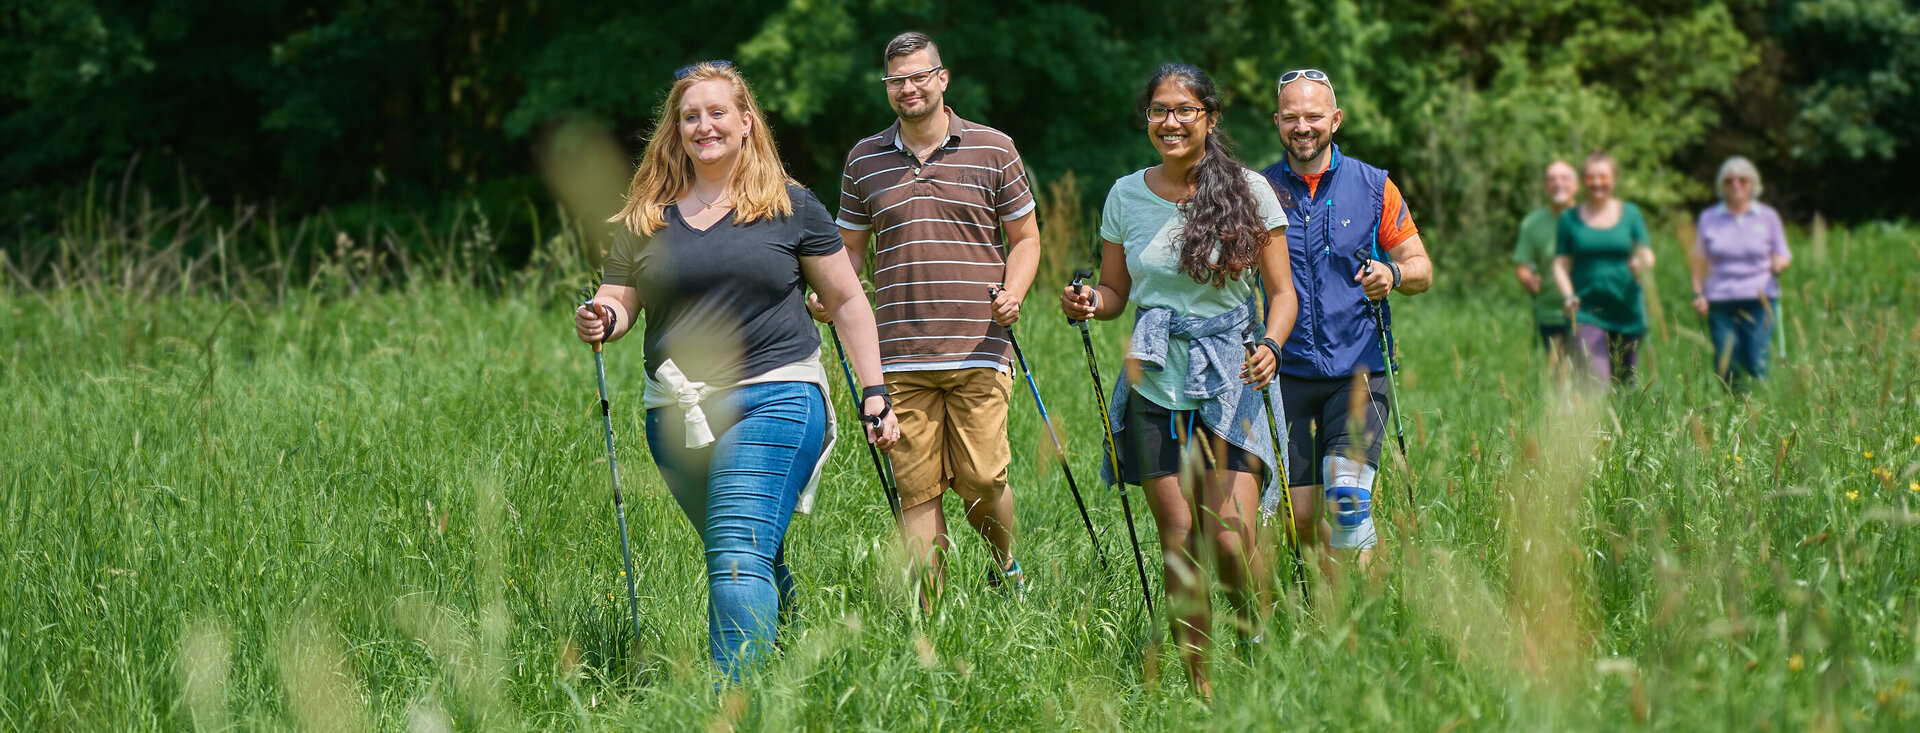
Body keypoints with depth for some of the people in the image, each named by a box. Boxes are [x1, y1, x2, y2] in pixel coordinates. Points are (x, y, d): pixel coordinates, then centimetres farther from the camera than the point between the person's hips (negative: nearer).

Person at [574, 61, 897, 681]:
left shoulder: (788, 206, 3)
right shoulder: (647, 216, 10)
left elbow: (847, 300, 8)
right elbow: (618, 300, 13)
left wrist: (874, 395, 3)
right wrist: (600, 319, -12)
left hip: (776, 398, -4)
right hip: (678, 414, 4)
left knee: (738, 554, -18)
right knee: (758, 561, 14)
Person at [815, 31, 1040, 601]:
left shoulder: (994, 149, 5)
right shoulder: (864, 160, 11)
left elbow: (1025, 237, 11)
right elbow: (849, 248, 19)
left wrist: (1013, 294, -8)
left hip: (978, 353, -2)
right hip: (901, 359, 2)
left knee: (981, 480, -5)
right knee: (916, 489, -1)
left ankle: (1005, 564, 25)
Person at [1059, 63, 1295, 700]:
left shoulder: (1249, 190, 0)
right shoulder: (1126, 195, 7)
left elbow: (1282, 292, 2)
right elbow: (1115, 293, 15)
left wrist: (1270, 345, -17)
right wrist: (1087, 304, -8)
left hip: (1230, 382, -2)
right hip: (1155, 385, 2)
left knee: (1231, 540, -12)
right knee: (1178, 545, 0)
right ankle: (1200, 684, 10)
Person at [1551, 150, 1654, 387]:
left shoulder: (1630, 213, 9)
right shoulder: (1570, 218, 7)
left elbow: (1647, 257, 6)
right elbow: (1561, 265, 6)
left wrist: (1641, 263, -18)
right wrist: (1568, 296, -12)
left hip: (1627, 310, 2)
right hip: (1586, 311, -2)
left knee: (1626, 382, 5)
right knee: (1596, 383, -17)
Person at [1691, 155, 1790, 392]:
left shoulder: (1768, 216, 9)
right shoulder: (1708, 218, 11)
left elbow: (1783, 255, 13)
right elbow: (1699, 261, 16)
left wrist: (1780, 263, -12)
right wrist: (1698, 294, 3)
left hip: (1758, 300, -1)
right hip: (1720, 302, 1)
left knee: (1756, 363, -12)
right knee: (1726, 366, -5)